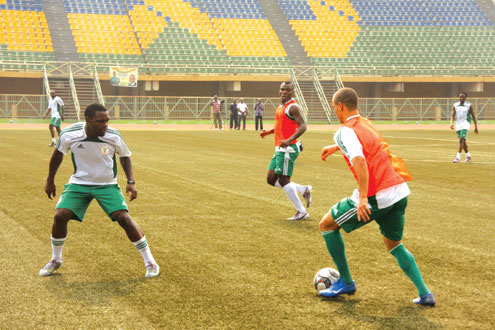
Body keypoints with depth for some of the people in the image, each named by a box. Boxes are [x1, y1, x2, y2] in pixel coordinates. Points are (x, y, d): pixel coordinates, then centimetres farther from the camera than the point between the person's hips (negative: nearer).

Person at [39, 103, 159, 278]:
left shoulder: (113, 137, -20)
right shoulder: (69, 135, -19)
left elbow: (125, 156, 1)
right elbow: (58, 153, 2)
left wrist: (131, 181, -10)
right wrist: (50, 181, 9)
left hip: (107, 185, -1)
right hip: (79, 183, 1)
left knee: (124, 218, -17)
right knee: (60, 216, -15)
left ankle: (150, 262, -3)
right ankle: (55, 260, 11)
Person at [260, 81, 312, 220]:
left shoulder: (292, 107, -11)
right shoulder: (280, 107, 17)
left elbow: (302, 126, -21)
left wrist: (289, 140, -35)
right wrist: (268, 132, 16)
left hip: (288, 148, -10)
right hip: (279, 149, 10)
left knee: (283, 180, -8)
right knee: (271, 179, 10)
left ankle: (301, 212, 0)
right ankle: (304, 190, 17)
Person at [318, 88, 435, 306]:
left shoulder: (345, 131, -8)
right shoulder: (366, 124, 18)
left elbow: (359, 159, -26)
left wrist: (363, 198, -30)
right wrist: (335, 147, 56)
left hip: (376, 197, -8)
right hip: (400, 192, 8)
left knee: (327, 225, 11)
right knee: (393, 244, 25)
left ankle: (346, 282, 19)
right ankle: (424, 294, 11)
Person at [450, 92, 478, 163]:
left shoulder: (469, 105, -2)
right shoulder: (455, 105, 6)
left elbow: (473, 116, 4)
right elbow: (453, 115, 3)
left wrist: (476, 126, 4)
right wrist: (451, 123, -16)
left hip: (465, 124, -5)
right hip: (458, 125, 5)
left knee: (461, 140, -18)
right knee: (463, 141, 13)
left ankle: (458, 157, -20)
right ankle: (468, 155, 33)